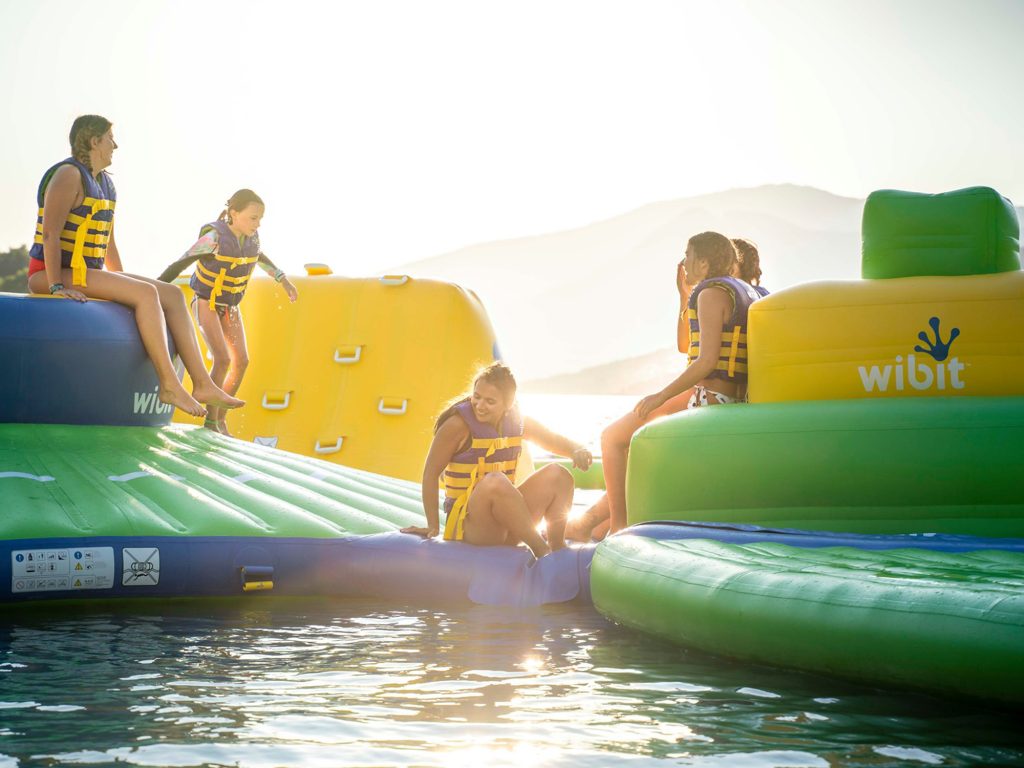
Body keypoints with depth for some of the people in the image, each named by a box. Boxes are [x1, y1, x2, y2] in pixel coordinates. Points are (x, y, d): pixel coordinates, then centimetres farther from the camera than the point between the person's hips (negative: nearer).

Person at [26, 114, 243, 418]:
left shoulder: (106, 184, 18)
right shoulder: (69, 175, -12)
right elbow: (50, 232, -20)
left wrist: (123, 281, 14)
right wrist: (57, 286, -27)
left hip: (86, 272, 10)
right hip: (49, 274, -10)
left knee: (171, 293, -2)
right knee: (146, 293, -26)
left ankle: (203, 384, -10)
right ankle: (169, 384, -26)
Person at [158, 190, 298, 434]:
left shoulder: (250, 236, -8)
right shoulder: (214, 237, -28)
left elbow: (258, 256, 16)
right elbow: (180, 264, -26)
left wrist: (283, 279, 18)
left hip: (230, 306, 6)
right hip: (206, 304, -6)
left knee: (241, 361, -2)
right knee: (223, 359, -20)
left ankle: (220, 419, 12)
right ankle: (210, 423, -8)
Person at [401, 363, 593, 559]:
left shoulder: (517, 422, 5)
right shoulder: (459, 425, -13)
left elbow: (556, 441, 13)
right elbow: (431, 472, -9)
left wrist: (577, 450, -11)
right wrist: (432, 525, -10)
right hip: (467, 523, -6)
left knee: (556, 474, -8)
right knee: (495, 481, -36)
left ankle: (558, 548, -15)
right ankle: (540, 549, -30)